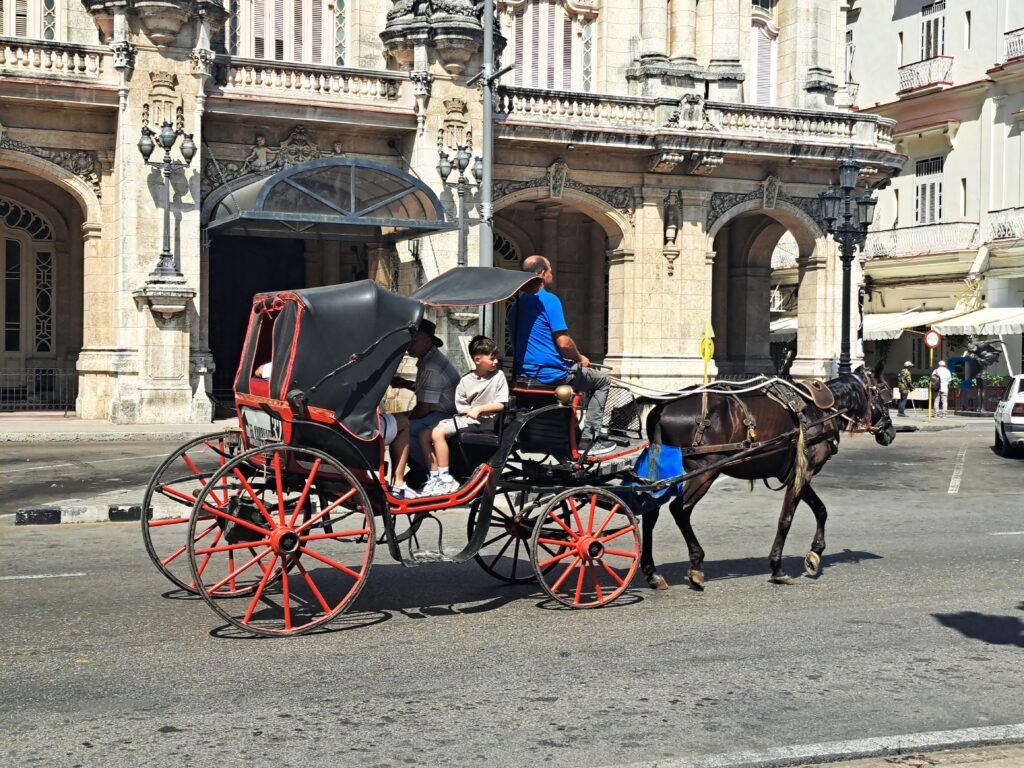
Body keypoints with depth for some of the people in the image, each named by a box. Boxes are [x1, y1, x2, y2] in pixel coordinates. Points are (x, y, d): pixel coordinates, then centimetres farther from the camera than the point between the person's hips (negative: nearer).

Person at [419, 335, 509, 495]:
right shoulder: (466, 380, 5)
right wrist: (472, 410, -12)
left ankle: (445, 479, -20)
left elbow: (501, 404, -6)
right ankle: (435, 477, -4)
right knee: (424, 436, -7)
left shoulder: (498, 376, -2)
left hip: (483, 422, -6)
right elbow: (461, 407, 3)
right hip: (464, 418, 6)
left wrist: (479, 409, -15)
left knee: (438, 432, -26)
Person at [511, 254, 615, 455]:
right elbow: (563, 342, -21)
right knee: (602, 381, 13)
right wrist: (581, 359, 1)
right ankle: (588, 440, 6)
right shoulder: (549, 300, -16)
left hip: (524, 371, 8)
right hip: (551, 374, -8)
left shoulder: (519, 301, 9)